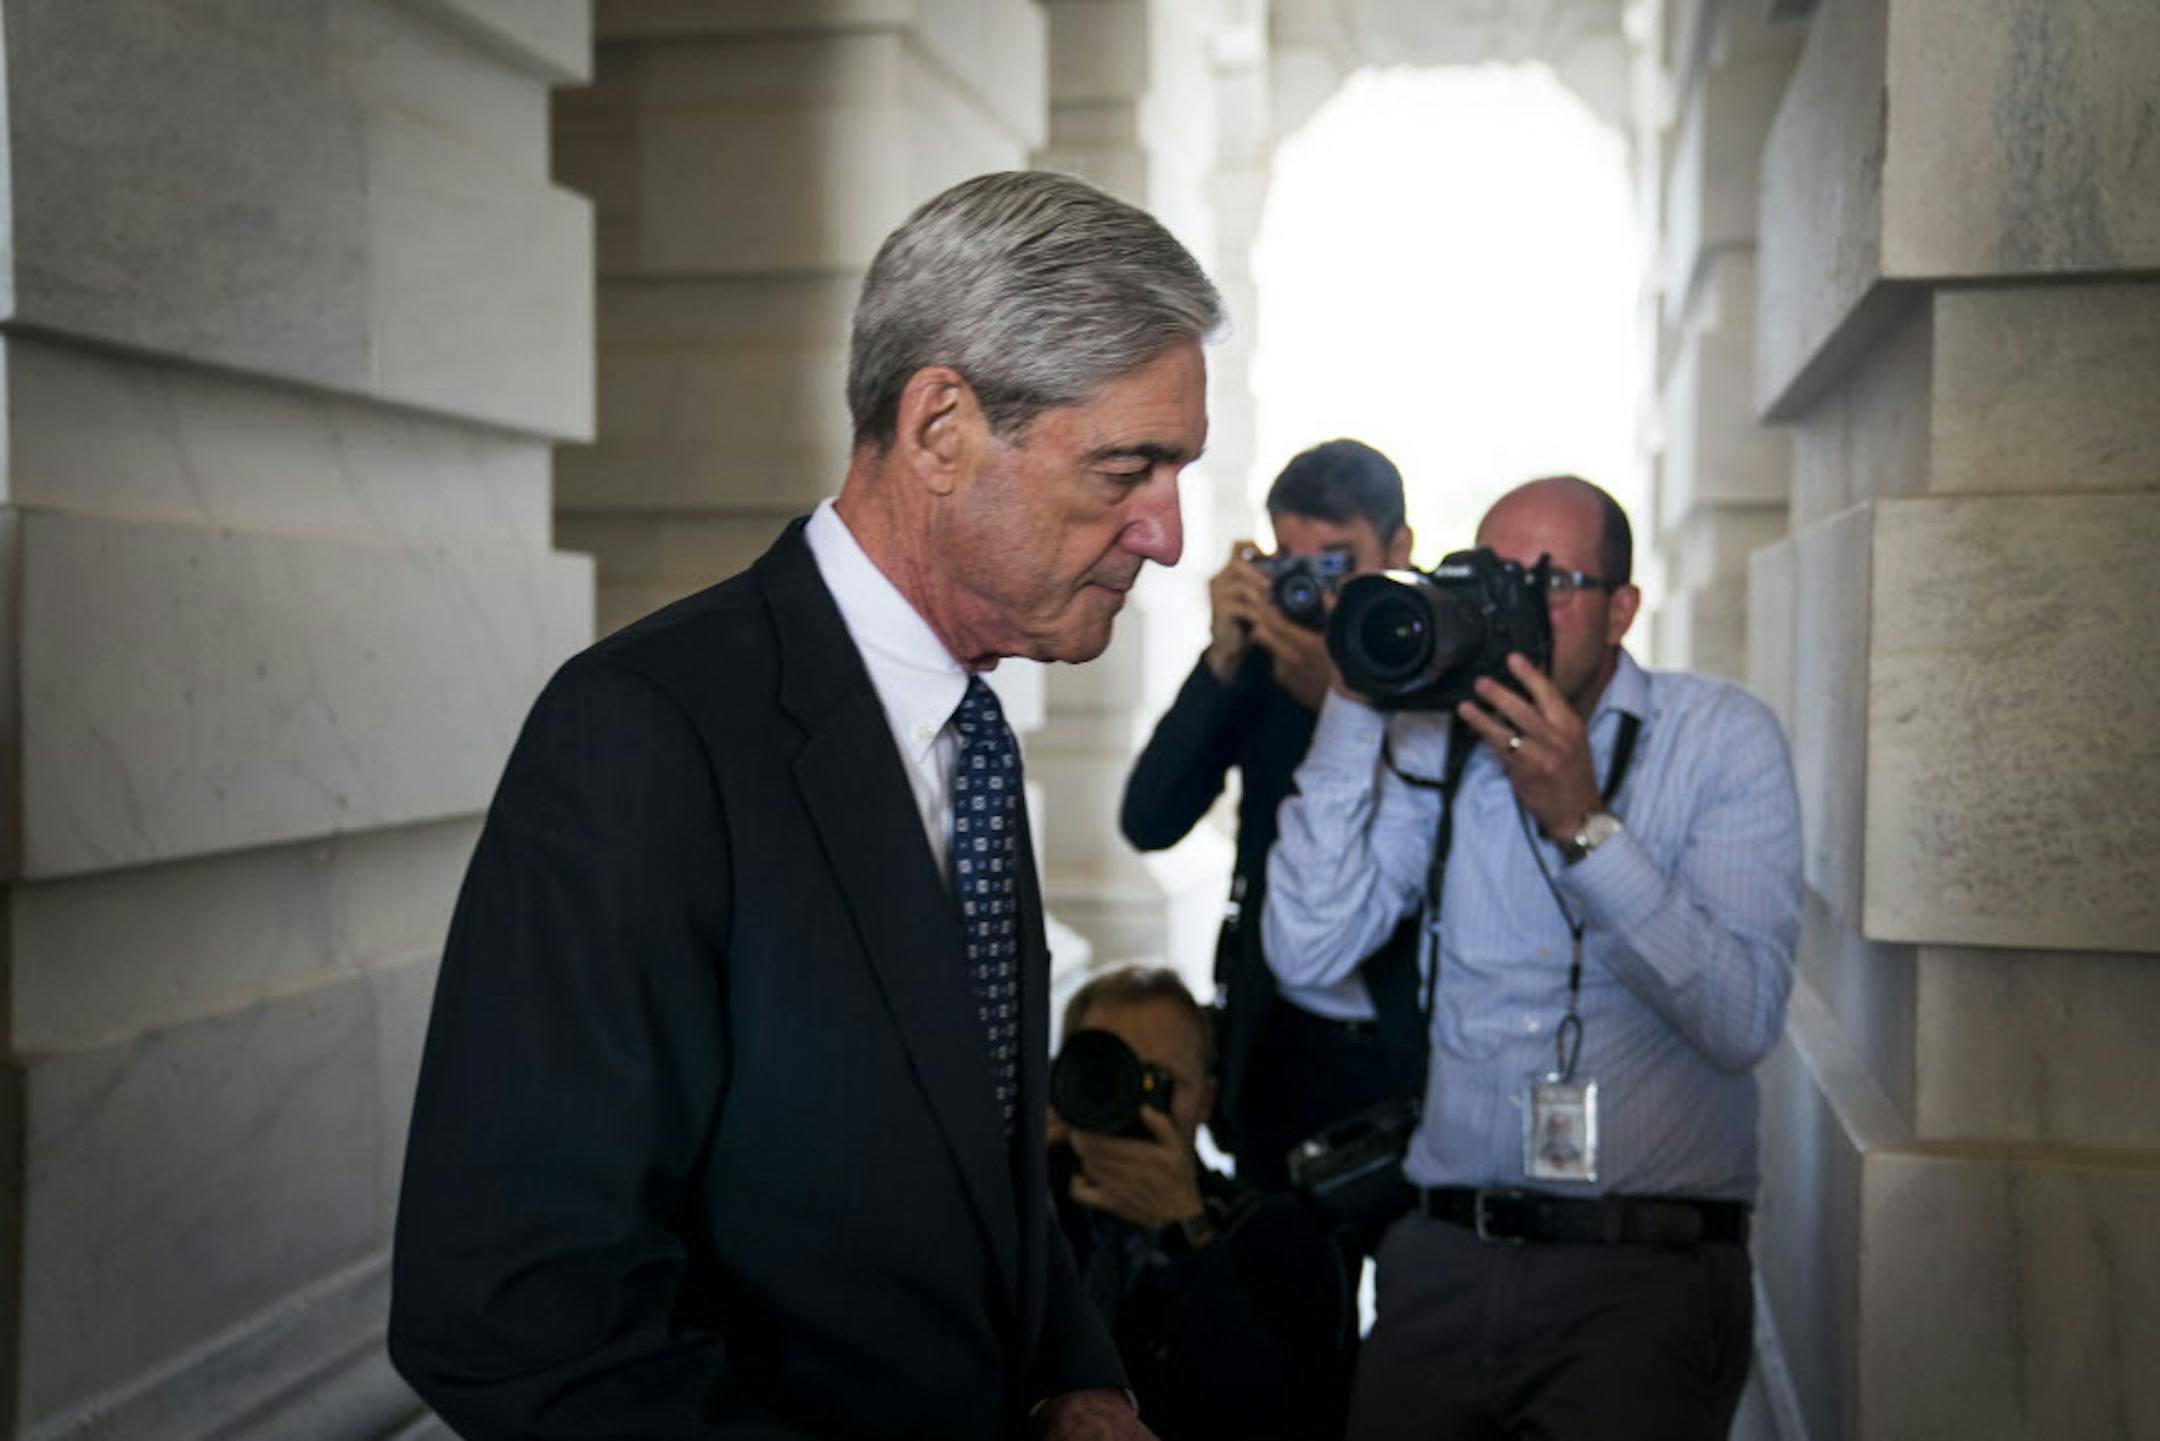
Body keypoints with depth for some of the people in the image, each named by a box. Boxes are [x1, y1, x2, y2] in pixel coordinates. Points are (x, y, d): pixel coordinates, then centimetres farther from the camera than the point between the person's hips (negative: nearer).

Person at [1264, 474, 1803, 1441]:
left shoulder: (1721, 739, -1)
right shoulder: (1437, 739, 7)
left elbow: (1743, 1019, -13)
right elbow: (1308, 954, -6)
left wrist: (1582, 821, -20)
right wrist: (1355, 705, -8)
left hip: (1647, 1268, -2)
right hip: (1443, 1255, 3)